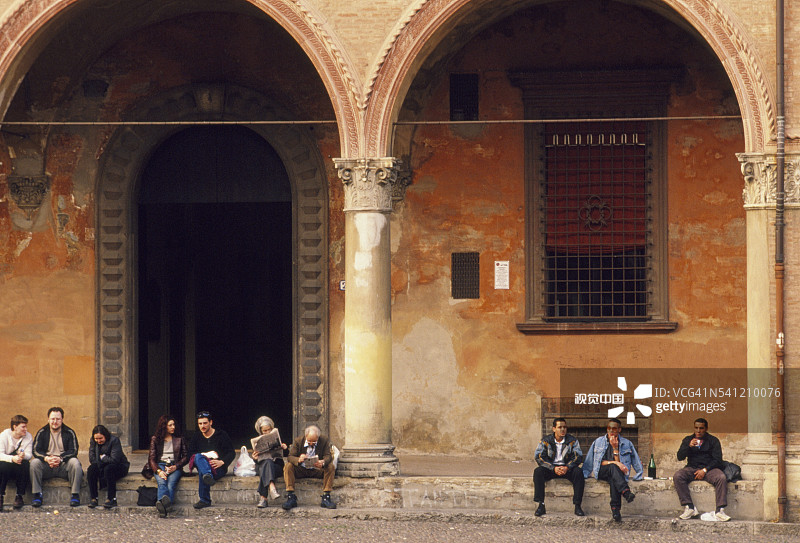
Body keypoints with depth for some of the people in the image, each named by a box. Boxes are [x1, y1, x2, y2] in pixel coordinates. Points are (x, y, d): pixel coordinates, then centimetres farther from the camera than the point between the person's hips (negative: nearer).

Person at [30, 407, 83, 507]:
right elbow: (36, 450, -1)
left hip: (63, 464, -1)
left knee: (75, 463, -31)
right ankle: (37, 495, -25)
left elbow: (73, 451, -4)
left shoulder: (69, 433, 6)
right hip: (46, 466, 1)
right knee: (34, 463, -28)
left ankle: (75, 495, -24)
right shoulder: (42, 433, 9)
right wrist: (46, 458, -23)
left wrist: (60, 458, -24)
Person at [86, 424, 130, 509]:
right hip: (102, 467, 5)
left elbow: (114, 460, -24)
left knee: (108, 469, -37)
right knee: (91, 469, -26)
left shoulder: (114, 440, -17)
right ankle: (93, 499, -22)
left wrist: (102, 457, -13)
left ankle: (111, 499, -34)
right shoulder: (93, 441, -1)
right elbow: (92, 459, -7)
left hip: (119, 467, -5)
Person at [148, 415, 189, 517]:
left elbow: (186, 457, 13)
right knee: (162, 482, -34)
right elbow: (151, 458, 8)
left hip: (175, 466, 0)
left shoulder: (179, 439, 17)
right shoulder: (155, 439, 15)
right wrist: (158, 471, -11)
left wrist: (175, 466, -6)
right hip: (160, 466, 0)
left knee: (171, 484, -33)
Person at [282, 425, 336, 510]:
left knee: (331, 467, -26)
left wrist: (323, 462, -40)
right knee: (288, 466, -27)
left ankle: (326, 498, -25)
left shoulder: (324, 441, -9)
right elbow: (290, 457, -13)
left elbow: (328, 456, -14)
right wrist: (298, 460, -38)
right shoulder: (298, 441, -9)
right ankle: (290, 498, -30)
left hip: (317, 471, 0)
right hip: (301, 470, 0)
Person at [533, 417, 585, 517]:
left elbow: (577, 456, -6)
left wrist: (567, 467, -24)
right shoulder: (546, 441, 0)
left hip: (567, 468, 0)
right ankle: (541, 505, -29)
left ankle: (577, 506, -28)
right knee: (538, 471, -30)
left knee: (578, 472, -31)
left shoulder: (572, 441, 2)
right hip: (550, 468, 0)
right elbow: (539, 457, -9)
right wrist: (554, 468, -22)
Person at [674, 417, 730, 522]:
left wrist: (705, 470, -14)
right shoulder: (688, 440, 13)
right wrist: (689, 446, -14)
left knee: (721, 478, -33)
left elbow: (718, 460, 0)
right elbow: (680, 457, 4)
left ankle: (720, 510, -35)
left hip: (709, 468, -2)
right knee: (677, 476, -29)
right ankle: (689, 508, -31)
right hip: (692, 469, 2)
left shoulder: (713, 441, 7)